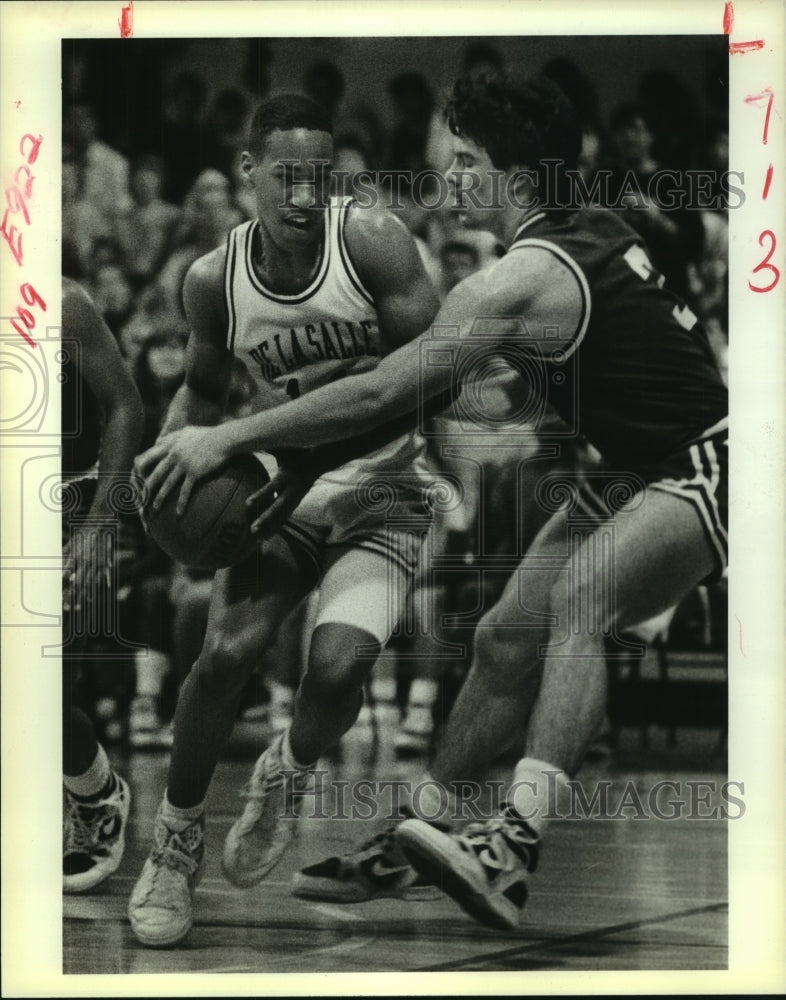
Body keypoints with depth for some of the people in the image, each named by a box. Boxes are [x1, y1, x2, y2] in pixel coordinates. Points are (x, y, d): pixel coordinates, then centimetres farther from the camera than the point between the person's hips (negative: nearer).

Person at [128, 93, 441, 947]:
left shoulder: (371, 242, -17)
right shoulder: (213, 280, -6)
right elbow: (204, 387, 13)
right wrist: (176, 445, -7)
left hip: (378, 492, -2)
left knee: (338, 664, -23)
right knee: (225, 652, -18)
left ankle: (288, 775, 14)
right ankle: (177, 839, 5)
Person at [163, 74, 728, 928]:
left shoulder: (523, 279, -22)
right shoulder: (596, 232, 7)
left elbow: (381, 394, -26)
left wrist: (230, 437, -20)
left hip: (700, 479, -11)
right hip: (631, 474, 11)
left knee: (579, 595, -35)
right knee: (506, 640, 8)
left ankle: (514, 847, -50)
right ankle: (407, 843, 19)